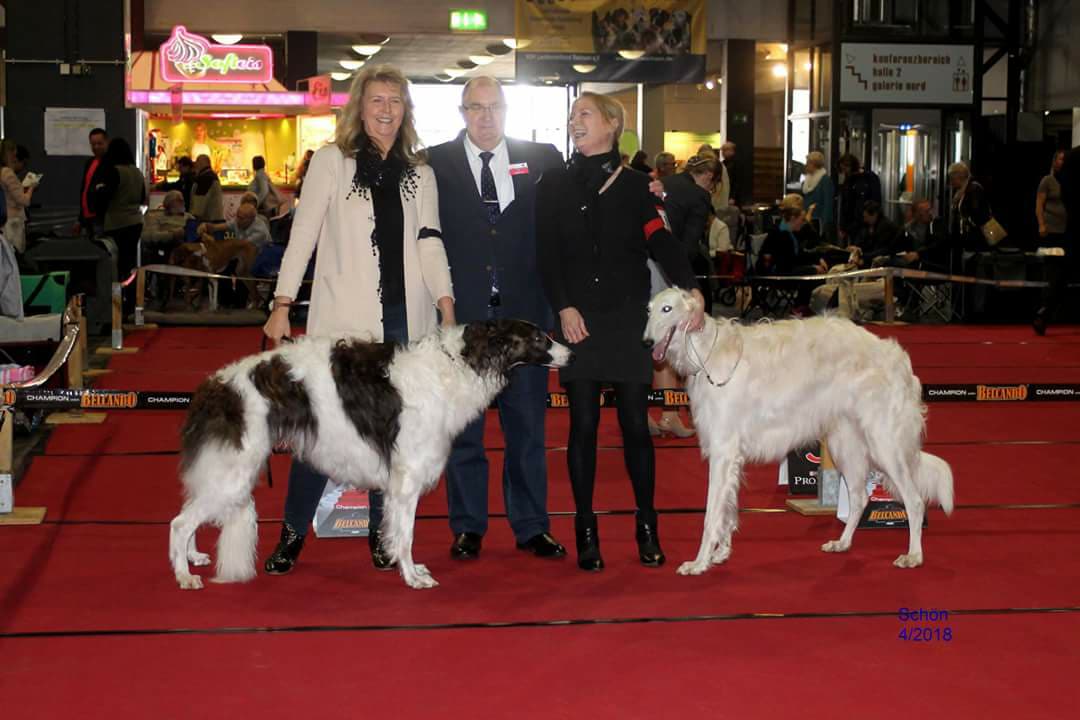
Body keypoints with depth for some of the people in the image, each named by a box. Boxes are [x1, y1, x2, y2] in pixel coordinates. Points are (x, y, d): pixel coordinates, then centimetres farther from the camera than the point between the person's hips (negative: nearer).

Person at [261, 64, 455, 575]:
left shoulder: (419, 173, 14)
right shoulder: (331, 161, 5)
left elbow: (429, 243, 7)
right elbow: (303, 234, 1)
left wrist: (447, 305, -6)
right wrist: (282, 305, -6)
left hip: (406, 320, 3)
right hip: (344, 317, -3)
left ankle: (381, 533, 16)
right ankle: (293, 532, 7)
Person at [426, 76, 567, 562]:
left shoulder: (541, 160, 6)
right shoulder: (435, 164, 2)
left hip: (523, 309, 1)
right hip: (462, 313, -1)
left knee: (527, 424, 8)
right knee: (463, 426, 7)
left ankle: (531, 526, 19)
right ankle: (468, 527, 18)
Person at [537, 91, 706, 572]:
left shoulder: (633, 184, 6)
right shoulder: (554, 185, 6)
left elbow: (660, 241, -5)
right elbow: (547, 252, 1)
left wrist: (690, 288, -20)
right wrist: (563, 307, -12)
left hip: (628, 316, 0)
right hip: (577, 317, 0)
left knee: (635, 422, 3)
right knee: (583, 424, 2)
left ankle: (647, 527, 13)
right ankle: (585, 530, 10)